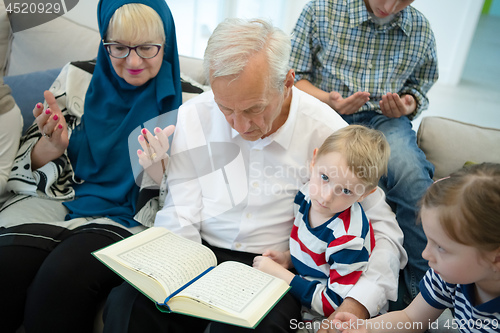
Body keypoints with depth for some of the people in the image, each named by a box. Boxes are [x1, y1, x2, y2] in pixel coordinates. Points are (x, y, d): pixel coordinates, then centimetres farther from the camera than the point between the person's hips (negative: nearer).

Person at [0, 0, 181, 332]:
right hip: (57, 201, 3)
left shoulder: (185, 100, -2)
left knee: (62, 278, -29)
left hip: (125, 217, -2)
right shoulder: (78, 77, 7)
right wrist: (52, 145, -11)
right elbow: (28, 163, 12)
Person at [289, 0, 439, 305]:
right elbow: (294, 76, 3)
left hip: (385, 120, 2)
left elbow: (419, 88, 22)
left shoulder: (421, 30, 10)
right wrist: (327, 99, -16)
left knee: (412, 174, -31)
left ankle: (421, 290, -16)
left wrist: (409, 105, -3)